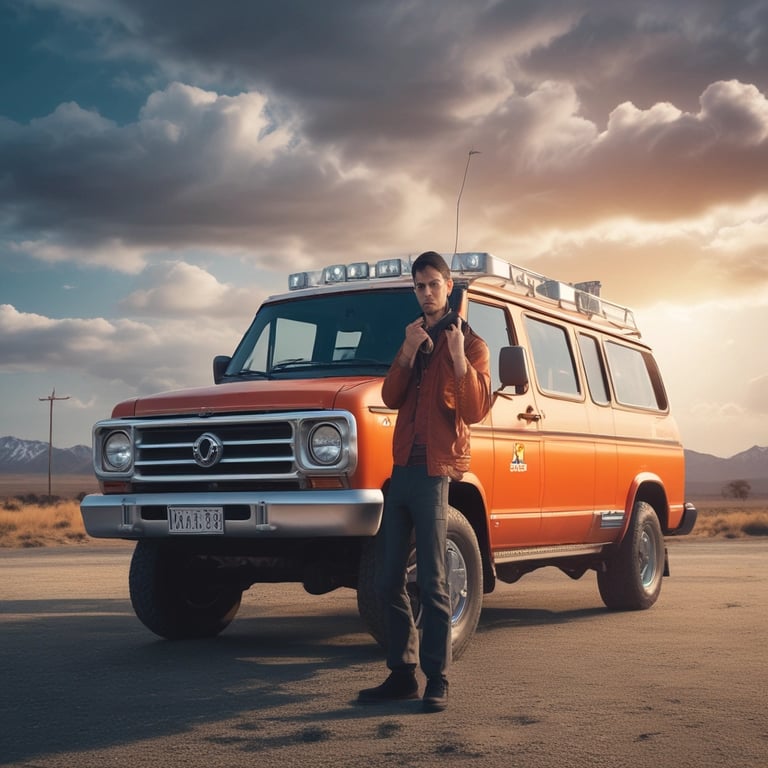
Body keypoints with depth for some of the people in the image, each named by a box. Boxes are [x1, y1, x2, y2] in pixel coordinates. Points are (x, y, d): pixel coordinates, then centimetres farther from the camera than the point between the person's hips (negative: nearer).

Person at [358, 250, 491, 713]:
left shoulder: (471, 345, 3)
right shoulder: (413, 338, 22)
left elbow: (476, 411, -10)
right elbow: (391, 398, 7)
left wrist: (458, 357, -19)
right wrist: (408, 353, -6)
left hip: (435, 471, -6)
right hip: (401, 467, 6)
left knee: (432, 583, -7)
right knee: (389, 580, 6)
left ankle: (438, 682, -3)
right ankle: (403, 674, 14)